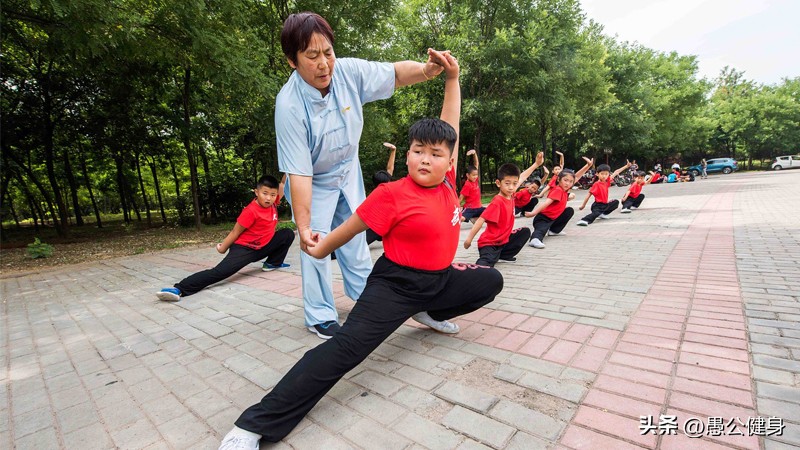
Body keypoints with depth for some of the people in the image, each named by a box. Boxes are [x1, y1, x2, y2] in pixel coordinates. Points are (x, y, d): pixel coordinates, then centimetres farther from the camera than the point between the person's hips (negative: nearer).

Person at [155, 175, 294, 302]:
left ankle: (272, 263, 13)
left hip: (262, 248, 7)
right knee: (219, 271, -24)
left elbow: (282, 184, 7)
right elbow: (235, 232, -13)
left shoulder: (272, 203, -4)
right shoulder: (250, 211, -22)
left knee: (288, 234, 4)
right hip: (244, 248, -7)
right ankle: (180, 289, -29)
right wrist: (223, 248, -3)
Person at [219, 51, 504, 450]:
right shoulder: (392, 195, -17)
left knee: (491, 281, 19)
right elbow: (352, 226, -7)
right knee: (347, 346, -20)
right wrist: (321, 249, 4)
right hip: (395, 283, -7)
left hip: (439, 279, 8)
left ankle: (429, 312, 28)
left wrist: (452, 78, 10)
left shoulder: (446, 182, 0)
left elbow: (450, 125, 8)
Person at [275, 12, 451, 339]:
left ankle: (364, 291, 40)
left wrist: (425, 70, -34)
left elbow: (394, 73, -11)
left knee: (355, 236, 17)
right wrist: (304, 226, -33)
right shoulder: (289, 105, -31)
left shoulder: (349, 71, -21)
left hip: (348, 171, 5)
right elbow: (299, 172, -33)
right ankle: (320, 316, 18)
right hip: (314, 183, -4)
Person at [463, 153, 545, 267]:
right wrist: (469, 238, -29)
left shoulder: (510, 196, 2)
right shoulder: (497, 202, -21)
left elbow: (522, 177, 17)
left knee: (525, 231, 14)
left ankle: (503, 254, 8)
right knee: (485, 265, -35)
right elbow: (481, 220, -25)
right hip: (489, 243, -9)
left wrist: (536, 164, 24)